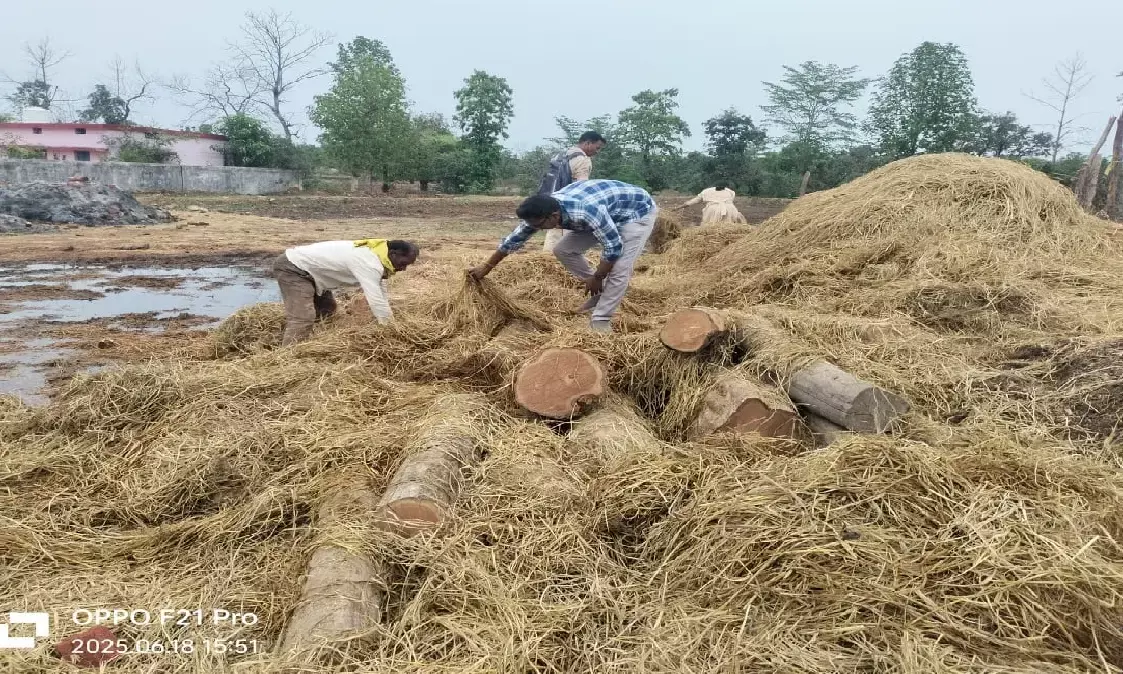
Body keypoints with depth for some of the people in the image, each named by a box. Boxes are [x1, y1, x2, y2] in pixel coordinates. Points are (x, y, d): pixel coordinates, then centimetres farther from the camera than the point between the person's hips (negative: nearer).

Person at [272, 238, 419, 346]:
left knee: (326, 309, 22)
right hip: (292, 268, -11)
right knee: (302, 318, -24)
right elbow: (377, 303, -35)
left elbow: (381, 298, 9)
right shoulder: (369, 264, -30)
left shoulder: (374, 256, 2)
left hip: (302, 265, 11)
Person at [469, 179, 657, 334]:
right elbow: (515, 238, -4)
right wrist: (487, 267, 3)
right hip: (607, 211, 8)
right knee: (564, 250, 1)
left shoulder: (587, 212, -42)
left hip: (638, 211, -8)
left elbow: (614, 247, -32)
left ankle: (600, 321, -9)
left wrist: (596, 278, -18)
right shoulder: (543, 210, -17)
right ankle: (602, 292, 12)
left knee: (619, 269, -22)